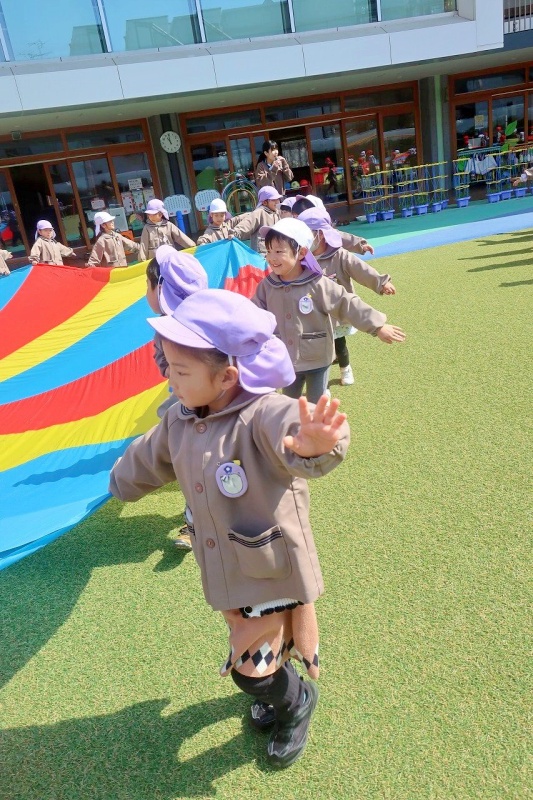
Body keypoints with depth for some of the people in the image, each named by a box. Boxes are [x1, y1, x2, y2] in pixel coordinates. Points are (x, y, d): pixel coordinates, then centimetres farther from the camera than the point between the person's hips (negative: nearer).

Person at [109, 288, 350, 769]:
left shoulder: (264, 415, -31)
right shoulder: (179, 422, -6)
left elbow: (291, 432, -55)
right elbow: (147, 461, 15)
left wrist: (314, 446, -79)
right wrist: (123, 484, 33)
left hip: (272, 571, -7)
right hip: (225, 573, 7)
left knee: (251, 670, 7)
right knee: (251, 648, 27)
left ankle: (297, 702, 41)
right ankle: (278, 692, 61)